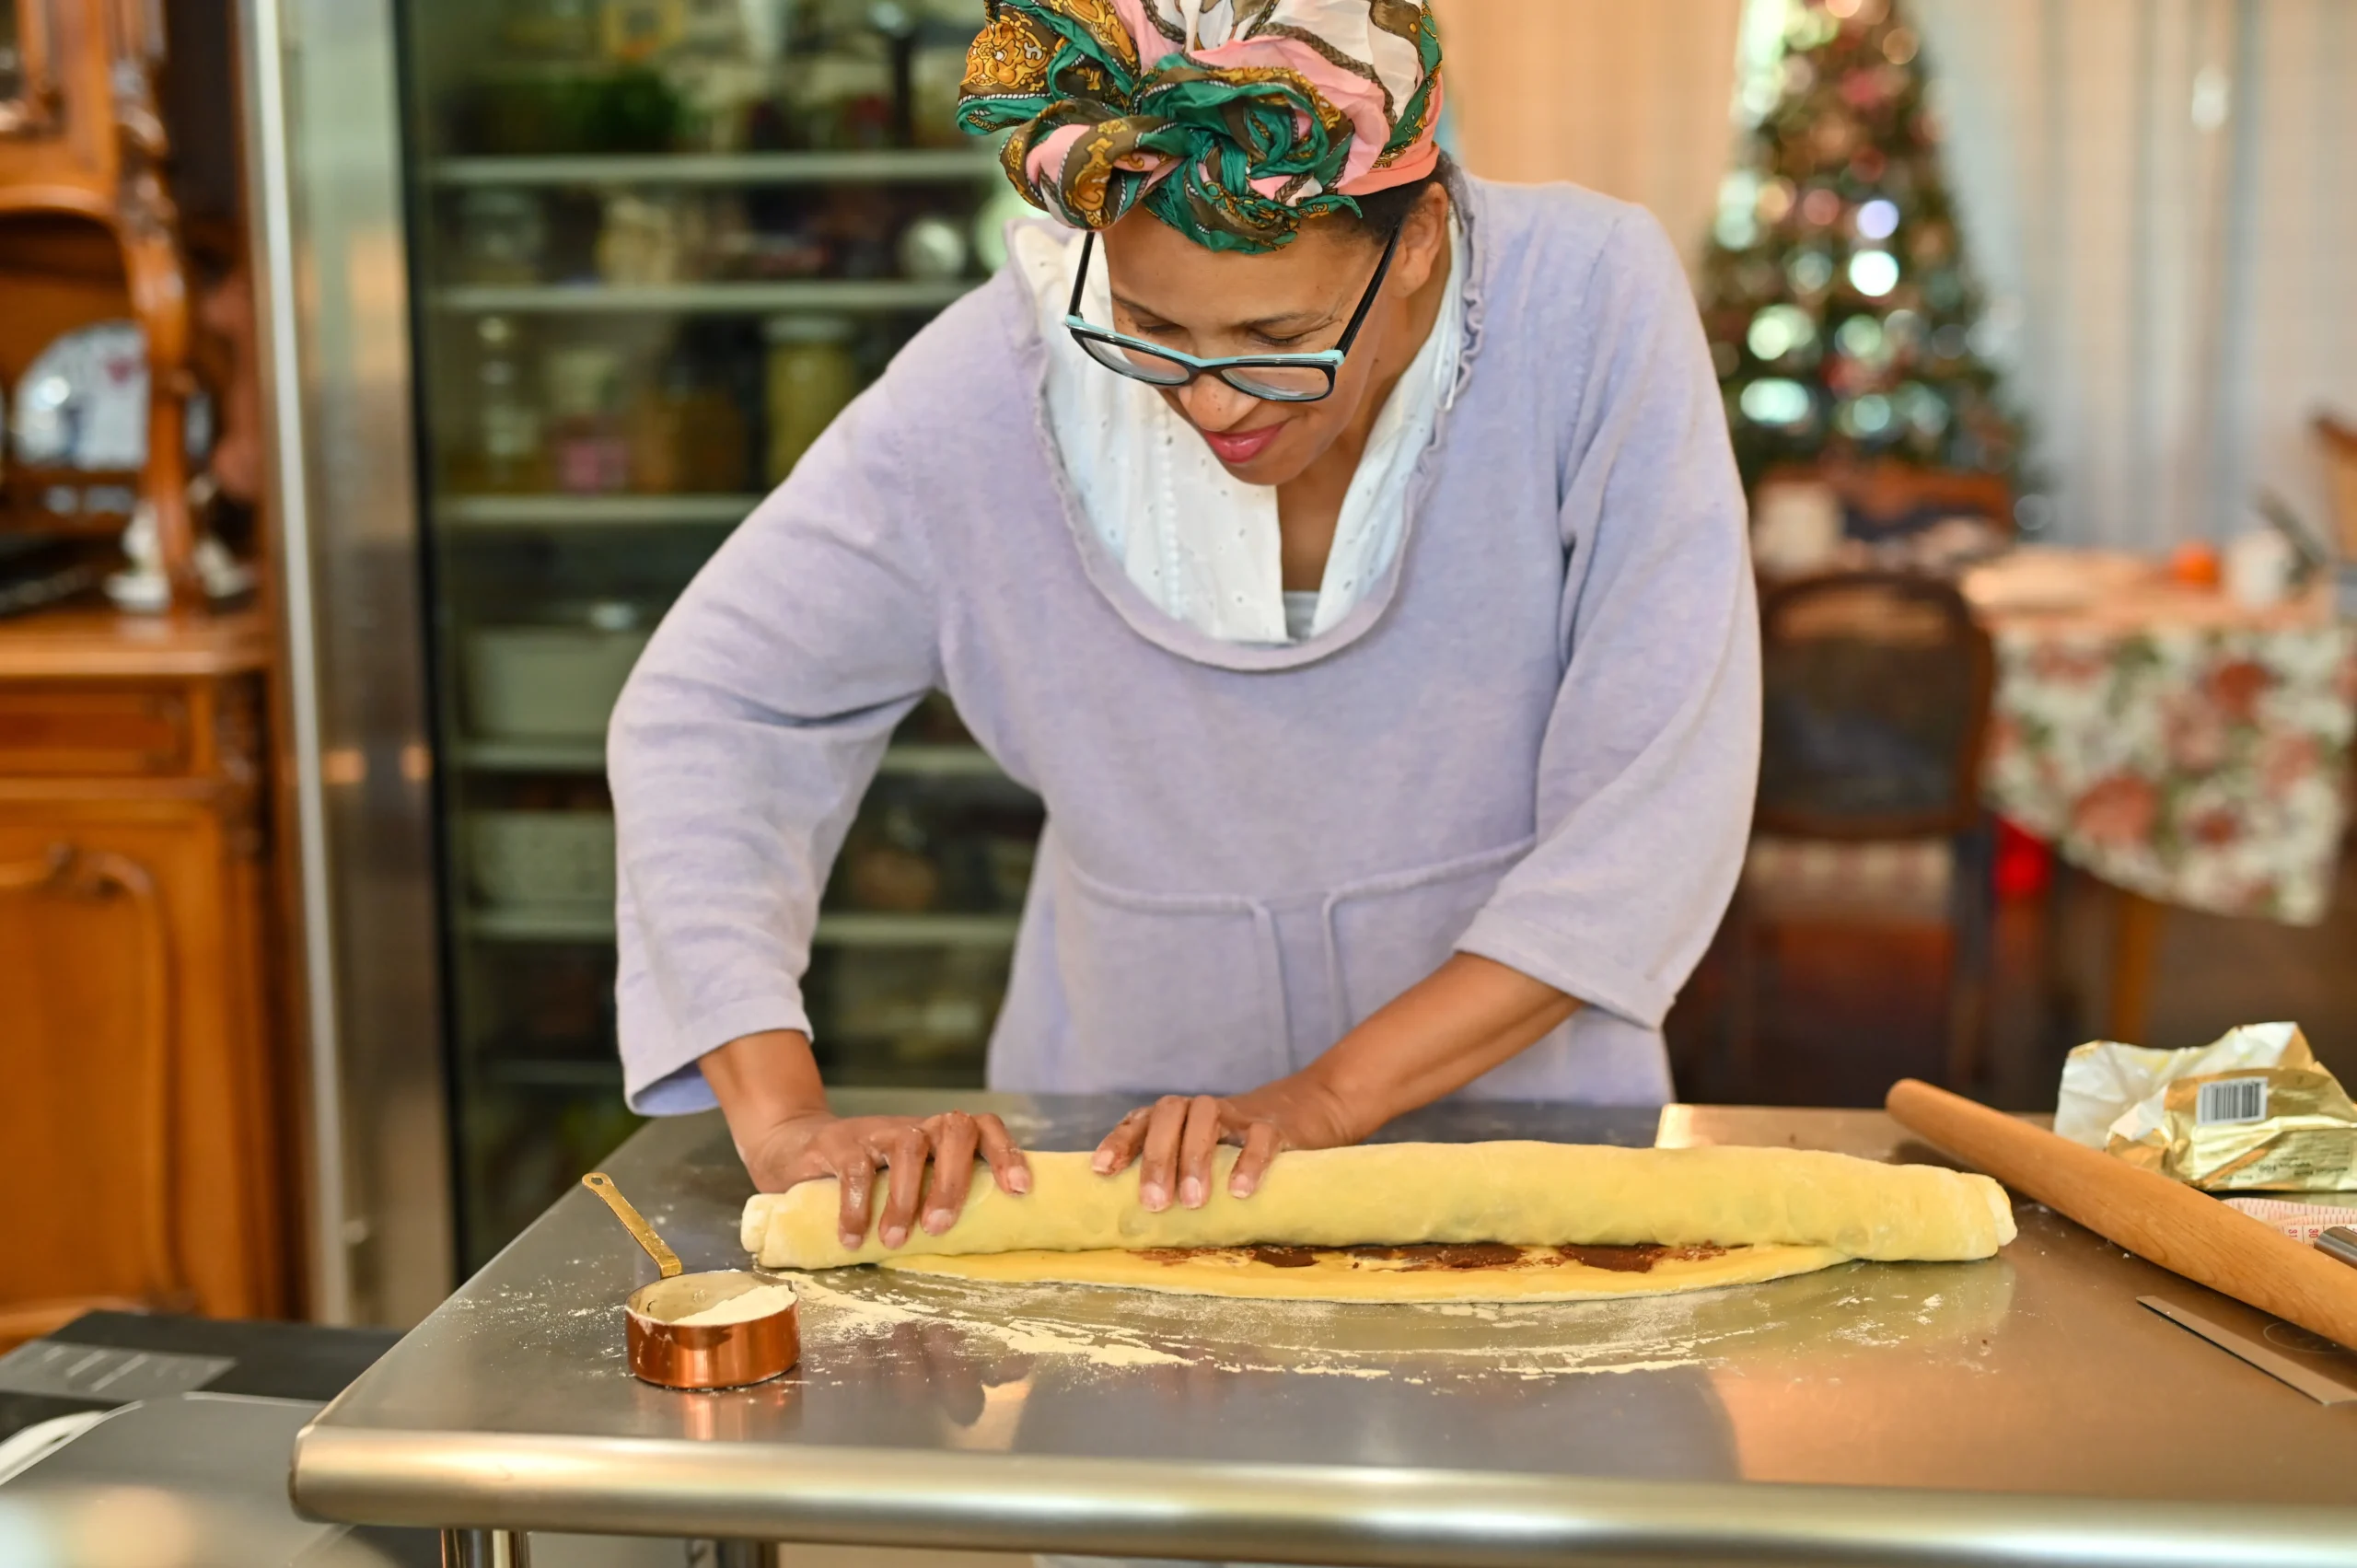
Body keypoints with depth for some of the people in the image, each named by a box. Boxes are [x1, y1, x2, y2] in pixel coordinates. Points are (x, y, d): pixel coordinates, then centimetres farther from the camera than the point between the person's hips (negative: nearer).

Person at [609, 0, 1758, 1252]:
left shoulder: (1593, 307, -18)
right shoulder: (1001, 377, -16)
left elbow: (1656, 802, -16)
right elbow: (708, 708, -8)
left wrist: (1331, 1096, -20)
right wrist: (782, 1115, -20)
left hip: (1521, 1118, 1)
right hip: (1118, 1147, 0)